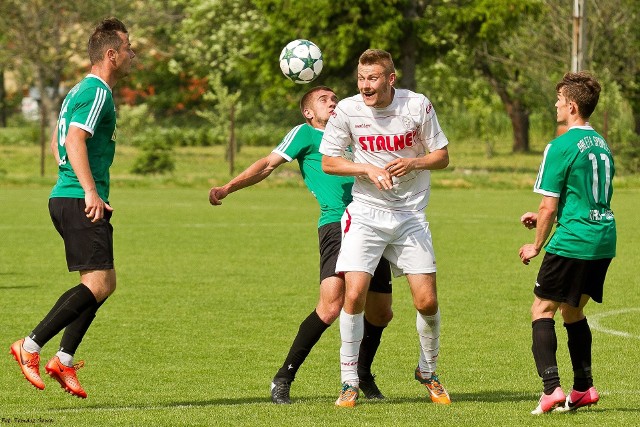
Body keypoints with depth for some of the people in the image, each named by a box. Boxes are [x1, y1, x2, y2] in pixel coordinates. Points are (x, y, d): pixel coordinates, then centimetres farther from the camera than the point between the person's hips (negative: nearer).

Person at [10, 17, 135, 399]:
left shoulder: (82, 90, 20)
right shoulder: (98, 93, -12)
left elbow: (58, 142, 29)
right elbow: (74, 139, -24)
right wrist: (91, 191, -29)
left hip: (66, 198, 11)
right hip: (80, 201, -11)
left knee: (103, 282, 12)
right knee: (99, 283, -14)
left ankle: (64, 361, 8)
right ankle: (31, 346, -14)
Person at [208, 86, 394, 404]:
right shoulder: (305, 133, 12)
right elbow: (269, 164, 5)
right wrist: (228, 188, -5)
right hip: (335, 223, -6)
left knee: (380, 312, 6)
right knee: (331, 305, -22)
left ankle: (363, 375, 31)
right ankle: (283, 378, -12)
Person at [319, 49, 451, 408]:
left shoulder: (418, 105, -7)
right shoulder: (347, 110, -7)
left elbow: (442, 156, 2)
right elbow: (328, 162, 0)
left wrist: (413, 163, -18)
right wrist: (368, 169, -15)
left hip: (411, 215, 1)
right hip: (366, 213, -1)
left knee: (427, 301, -2)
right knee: (354, 294, -14)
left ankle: (428, 371, 25)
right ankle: (350, 382, 0)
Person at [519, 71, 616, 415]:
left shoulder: (561, 147, -12)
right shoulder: (601, 145, 14)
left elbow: (549, 206, -11)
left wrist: (537, 246, 3)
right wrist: (542, 216, 24)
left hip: (572, 243, -8)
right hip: (604, 242, 8)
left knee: (542, 309, 0)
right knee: (572, 310, 22)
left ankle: (552, 389, -12)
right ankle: (583, 389, 23)